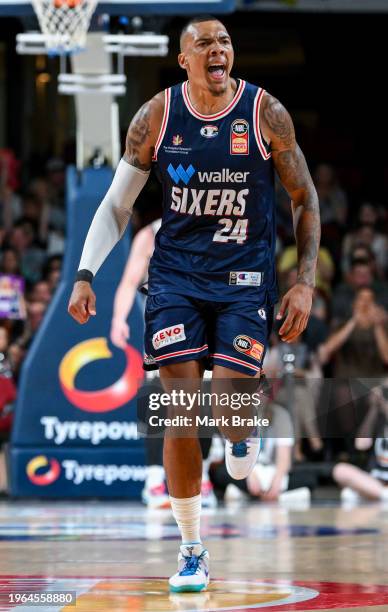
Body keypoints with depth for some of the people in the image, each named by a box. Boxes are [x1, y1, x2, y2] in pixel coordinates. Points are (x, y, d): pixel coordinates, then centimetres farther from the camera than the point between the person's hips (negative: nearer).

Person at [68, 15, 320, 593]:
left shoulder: (266, 113, -6)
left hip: (245, 274, -1)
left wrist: (305, 283, -4)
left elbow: (305, 202, 3)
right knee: (181, 410, -8)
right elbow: (116, 204, 5)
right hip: (176, 272, 1)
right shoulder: (157, 116, -3)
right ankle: (192, 550, 5)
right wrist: (85, 274, -6)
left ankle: (243, 434, 28)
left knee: (229, 408, -13)